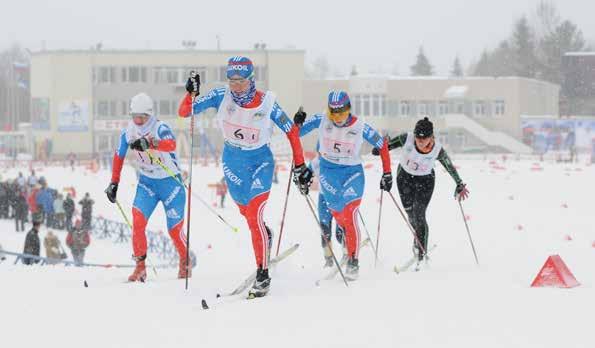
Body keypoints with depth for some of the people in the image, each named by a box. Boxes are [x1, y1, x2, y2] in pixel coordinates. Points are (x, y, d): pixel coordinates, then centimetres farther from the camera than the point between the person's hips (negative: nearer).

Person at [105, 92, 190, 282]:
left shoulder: (160, 128, -24)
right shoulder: (128, 132, -7)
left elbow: (171, 144, -46)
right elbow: (119, 156, 9)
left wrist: (150, 144, -64)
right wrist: (114, 183, 11)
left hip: (170, 181, -4)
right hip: (147, 182, 4)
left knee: (175, 229, 1)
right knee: (138, 221, -17)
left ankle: (185, 264, 28)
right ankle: (140, 266, -9)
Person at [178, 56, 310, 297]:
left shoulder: (266, 103, -20)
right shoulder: (221, 96, -16)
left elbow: (291, 130, -8)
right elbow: (184, 112, -15)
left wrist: (299, 165, -7)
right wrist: (191, 93, -34)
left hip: (260, 162, -4)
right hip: (232, 161, 4)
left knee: (254, 218, -13)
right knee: (246, 212, 21)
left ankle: (263, 275, -4)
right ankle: (265, 236, 53)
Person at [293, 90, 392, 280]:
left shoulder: (360, 127, -14)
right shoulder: (321, 121, -10)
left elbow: (382, 145, -1)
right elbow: (296, 133, -5)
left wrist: (387, 173, -2)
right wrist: (297, 123, -27)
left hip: (353, 172, -2)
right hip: (328, 171, 2)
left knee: (349, 217, -11)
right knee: (338, 214, 6)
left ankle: (353, 261, -3)